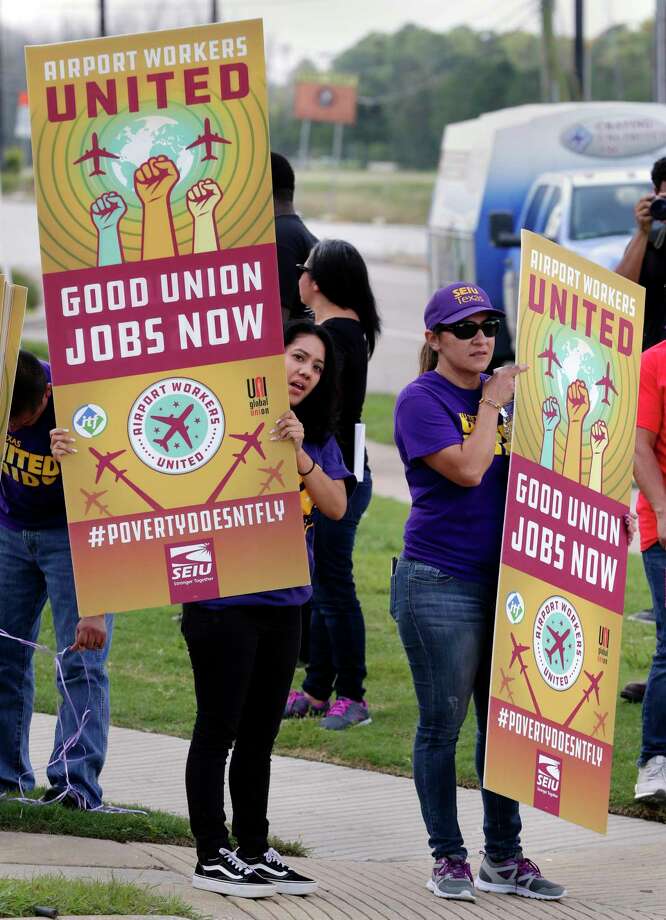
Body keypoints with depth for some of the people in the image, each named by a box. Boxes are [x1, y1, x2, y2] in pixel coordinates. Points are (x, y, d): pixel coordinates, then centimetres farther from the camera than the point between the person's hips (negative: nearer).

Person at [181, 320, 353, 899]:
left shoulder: (317, 436, 9)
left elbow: (336, 506, -3)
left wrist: (300, 454, -15)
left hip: (284, 602, 6)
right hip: (225, 598, -6)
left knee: (260, 732, 13)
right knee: (219, 729, -1)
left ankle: (255, 850, 21)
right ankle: (212, 856, 5)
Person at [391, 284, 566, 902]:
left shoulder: (506, 392, 11)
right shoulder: (422, 400, -7)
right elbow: (466, 468, -19)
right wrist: (491, 405, -10)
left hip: (504, 581, 6)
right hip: (440, 586, -6)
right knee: (442, 725, 1)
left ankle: (504, 857, 15)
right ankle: (448, 858, 10)